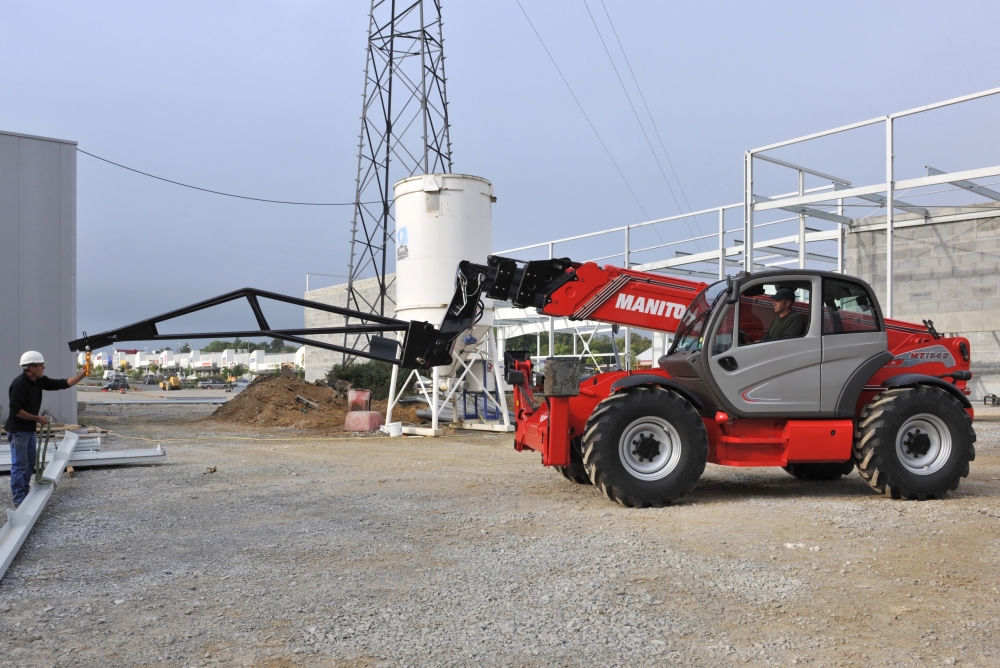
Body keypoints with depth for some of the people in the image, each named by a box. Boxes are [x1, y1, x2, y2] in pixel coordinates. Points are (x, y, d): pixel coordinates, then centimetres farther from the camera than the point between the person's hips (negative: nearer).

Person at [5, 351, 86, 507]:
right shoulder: (19, 384, -23)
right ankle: (19, 500, 1)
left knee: (30, 463, 16)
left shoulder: (39, 381, 3)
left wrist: (82, 374, 0)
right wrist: (37, 418, -17)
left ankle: (24, 494, 27)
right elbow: (15, 410, -26)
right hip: (18, 430, -9)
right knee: (20, 465, -5)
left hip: (29, 430, 9)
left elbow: (62, 384, 8)